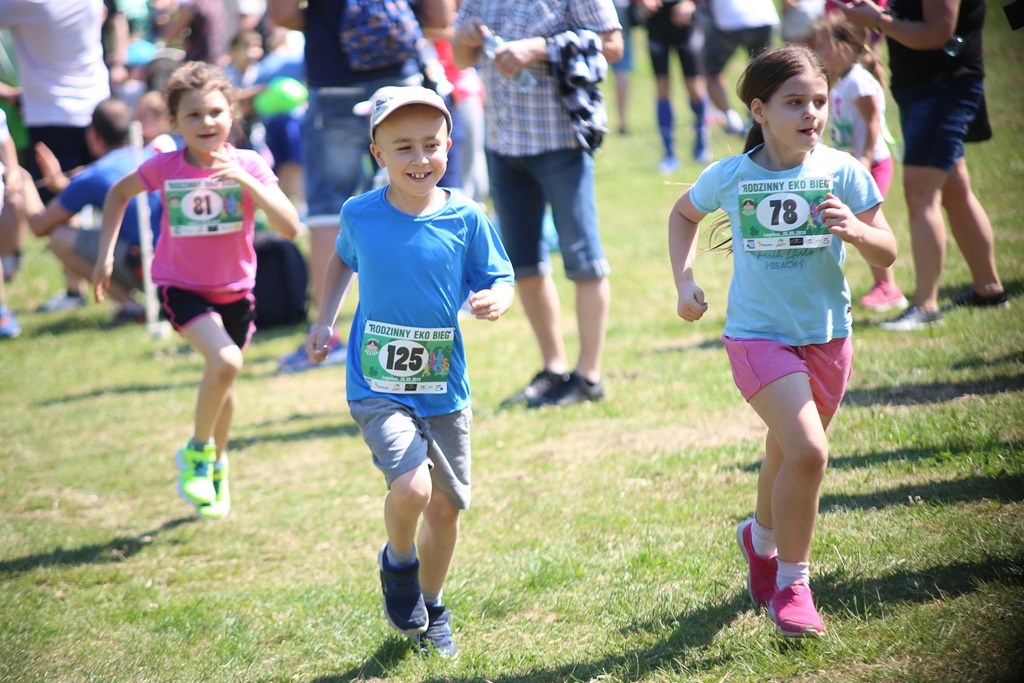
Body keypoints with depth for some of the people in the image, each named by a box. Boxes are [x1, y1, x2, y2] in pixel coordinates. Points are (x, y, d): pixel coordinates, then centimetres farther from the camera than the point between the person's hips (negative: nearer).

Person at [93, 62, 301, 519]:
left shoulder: (247, 166, -15)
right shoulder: (165, 167, -13)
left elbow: (289, 228, -25)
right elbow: (119, 193, 7)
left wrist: (246, 182, -35)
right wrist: (106, 253, 1)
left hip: (234, 289, 2)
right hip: (181, 287, -2)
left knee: (223, 378, 17)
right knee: (225, 362, -26)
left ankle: (216, 464, 45)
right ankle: (196, 451, -1)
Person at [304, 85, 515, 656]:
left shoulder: (465, 218, -7)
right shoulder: (360, 215, -5)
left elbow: (499, 279, 0)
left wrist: (496, 300, -22)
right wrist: (325, 322, 13)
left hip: (445, 389, 2)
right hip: (378, 388, -2)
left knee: (446, 506, 11)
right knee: (410, 486, -23)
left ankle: (431, 607, 37)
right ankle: (398, 562, 10)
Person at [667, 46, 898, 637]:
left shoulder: (842, 173, -7)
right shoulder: (729, 178, -7)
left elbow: (888, 255, -4)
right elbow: (684, 214, 15)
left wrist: (855, 230, -25)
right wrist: (684, 280, 2)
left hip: (826, 338, 3)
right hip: (758, 337, -3)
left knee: (788, 456, 18)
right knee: (807, 450, -21)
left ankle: (762, 538, 50)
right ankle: (792, 585, -5)